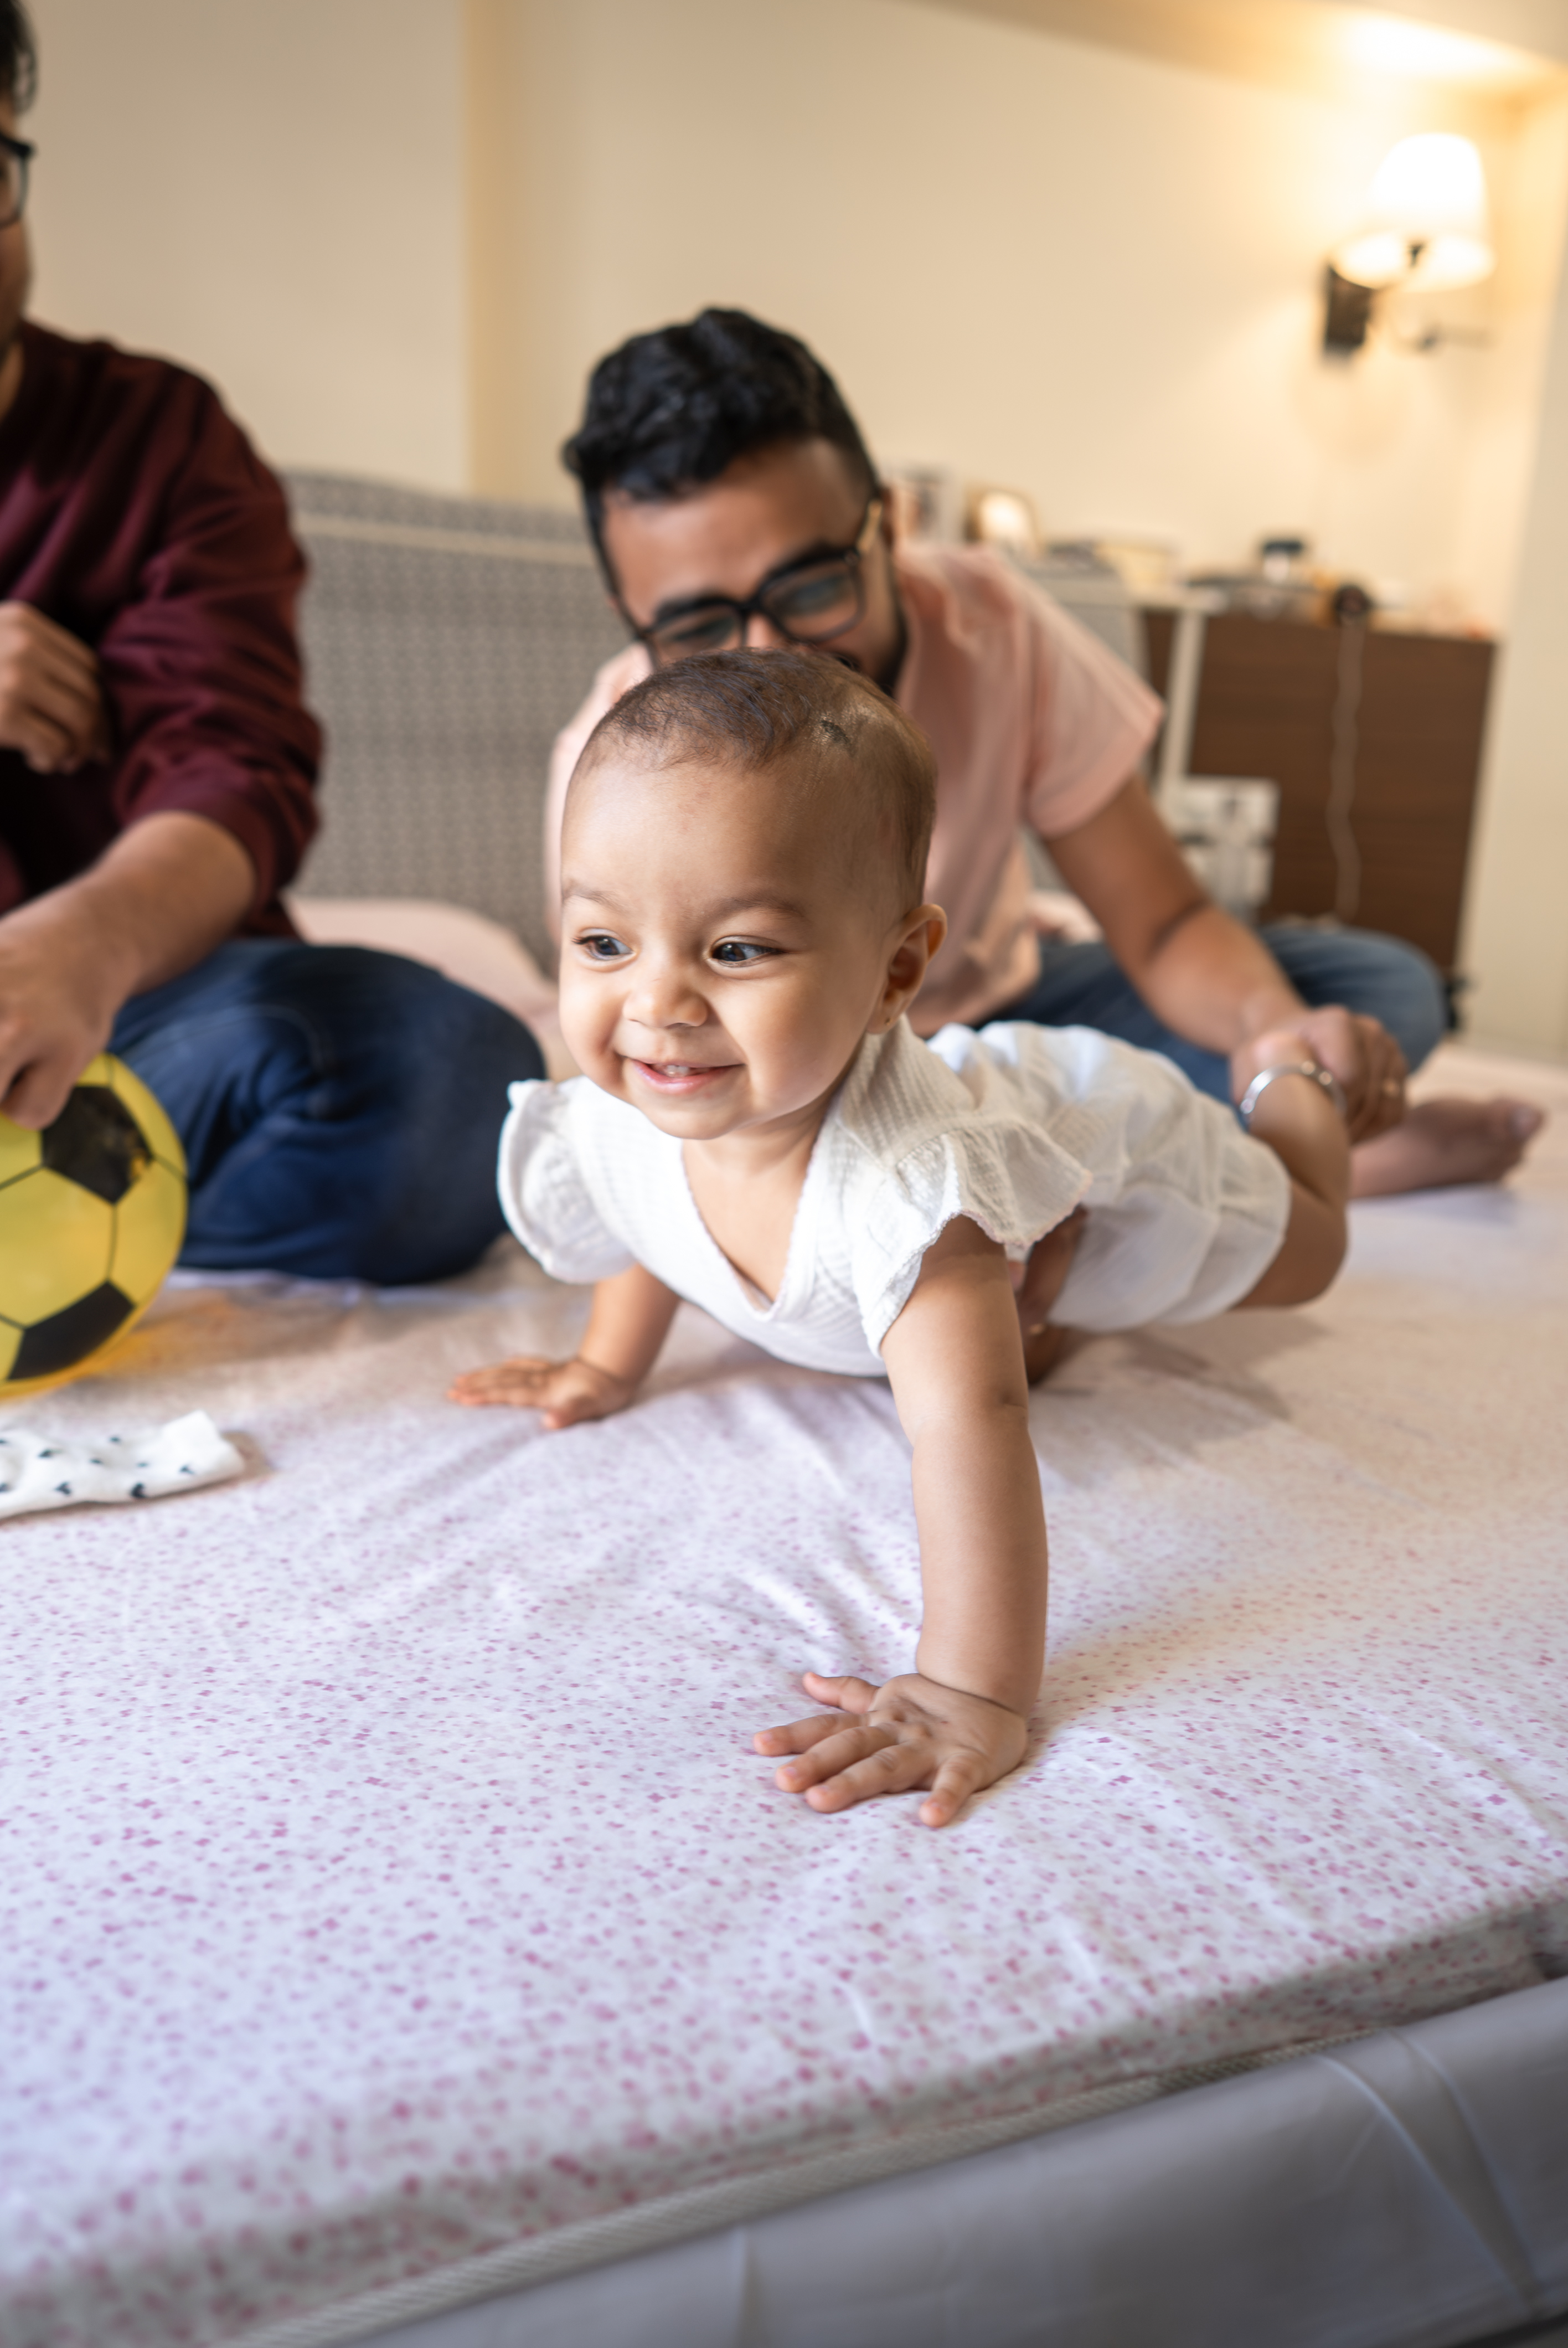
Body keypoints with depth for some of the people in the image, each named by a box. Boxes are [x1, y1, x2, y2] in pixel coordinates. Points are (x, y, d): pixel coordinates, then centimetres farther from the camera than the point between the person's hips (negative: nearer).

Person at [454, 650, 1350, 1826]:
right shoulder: (616, 1123, -31)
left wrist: (974, 1697, -62)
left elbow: (971, 1420, -59)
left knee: (1295, 1256, 24)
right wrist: (610, 1366, 1)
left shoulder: (898, 1170, -53)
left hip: (1093, 1129, -4)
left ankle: (1291, 1079, 47)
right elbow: (654, 1224, -6)